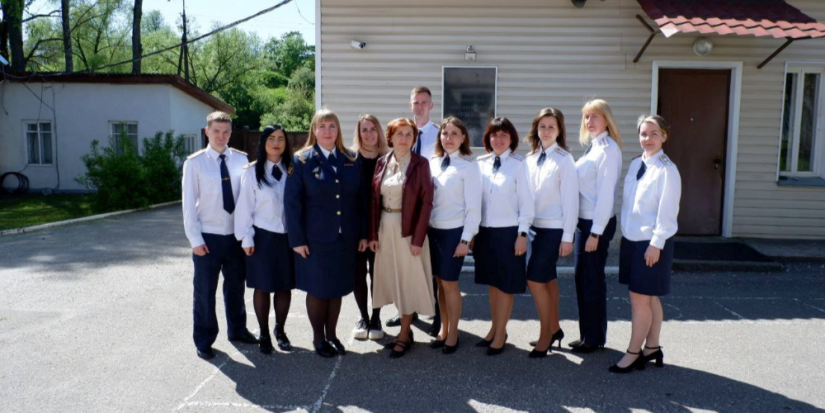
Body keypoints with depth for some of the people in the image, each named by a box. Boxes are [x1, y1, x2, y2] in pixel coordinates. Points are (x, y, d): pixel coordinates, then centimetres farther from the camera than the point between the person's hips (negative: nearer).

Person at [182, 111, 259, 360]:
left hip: (236, 235, 3)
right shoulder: (195, 162, -6)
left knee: (236, 286, 18)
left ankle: (237, 330, 38)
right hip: (208, 237, -3)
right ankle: (204, 342, 24)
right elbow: (189, 203, -6)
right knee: (205, 291, 7)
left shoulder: (241, 159, -1)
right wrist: (195, 239, -9)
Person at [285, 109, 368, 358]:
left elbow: (360, 199, 7)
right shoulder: (302, 160, -3)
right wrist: (297, 239, -10)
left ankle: (332, 334, 30)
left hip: (345, 238, 3)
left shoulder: (352, 160, 6)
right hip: (315, 238, -3)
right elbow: (292, 201, -6)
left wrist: (363, 234, 4)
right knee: (317, 289, 8)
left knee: (337, 288, 12)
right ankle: (318, 338, 25)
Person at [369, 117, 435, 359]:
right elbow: (374, 199, 5)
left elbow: (426, 202, -11)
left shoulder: (421, 164, -7)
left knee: (408, 280, 3)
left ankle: (404, 335, 13)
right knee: (393, 278, 11)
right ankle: (406, 329, 25)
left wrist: (418, 238, -16)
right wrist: (373, 233, -1)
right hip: (385, 228, 5)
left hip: (408, 229, -4)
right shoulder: (382, 163, 5)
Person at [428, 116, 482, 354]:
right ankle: (444, 330, 27)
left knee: (449, 283, 3)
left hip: (454, 232, -5)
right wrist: (424, 229, 5)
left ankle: (453, 334, 19)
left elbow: (473, 206, -10)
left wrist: (466, 239, -13)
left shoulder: (468, 166, -8)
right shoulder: (432, 163, 7)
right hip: (433, 230, 5)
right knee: (440, 282, 13)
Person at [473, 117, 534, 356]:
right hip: (485, 230, 4)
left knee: (506, 284, 6)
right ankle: (495, 329, 29)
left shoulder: (518, 164, -7)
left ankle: (500, 334, 19)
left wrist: (522, 234, -10)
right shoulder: (480, 164, 5)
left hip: (508, 231, -4)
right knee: (492, 282, 15)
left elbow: (526, 202, -7)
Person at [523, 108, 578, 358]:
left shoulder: (564, 159, -9)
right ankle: (554, 328, 30)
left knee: (535, 279, -7)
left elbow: (571, 200, -10)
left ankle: (545, 335, 11)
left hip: (553, 228, -5)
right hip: (535, 225, 5)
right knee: (548, 278, 15)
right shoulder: (531, 158, 7)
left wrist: (568, 237, -11)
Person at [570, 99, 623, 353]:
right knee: (582, 279, 15)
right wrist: (584, 228, 9)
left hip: (596, 224, -9)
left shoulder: (608, 150, -13)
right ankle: (587, 335, 28)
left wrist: (596, 232, -18)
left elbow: (606, 193, -18)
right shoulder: (592, 148, 13)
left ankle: (595, 338, 18)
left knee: (592, 281, 3)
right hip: (583, 221, 9)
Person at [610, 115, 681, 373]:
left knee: (640, 298, -1)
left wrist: (656, 244, -16)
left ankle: (633, 353, 12)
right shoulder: (635, 165, 9)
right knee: (649, 298, 16)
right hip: (632, 239, 7)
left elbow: (667, 211, -15)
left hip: (652, 242, -7)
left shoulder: (666, 170, -13)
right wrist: (626, 234, 11)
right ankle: (652, 348, 28)